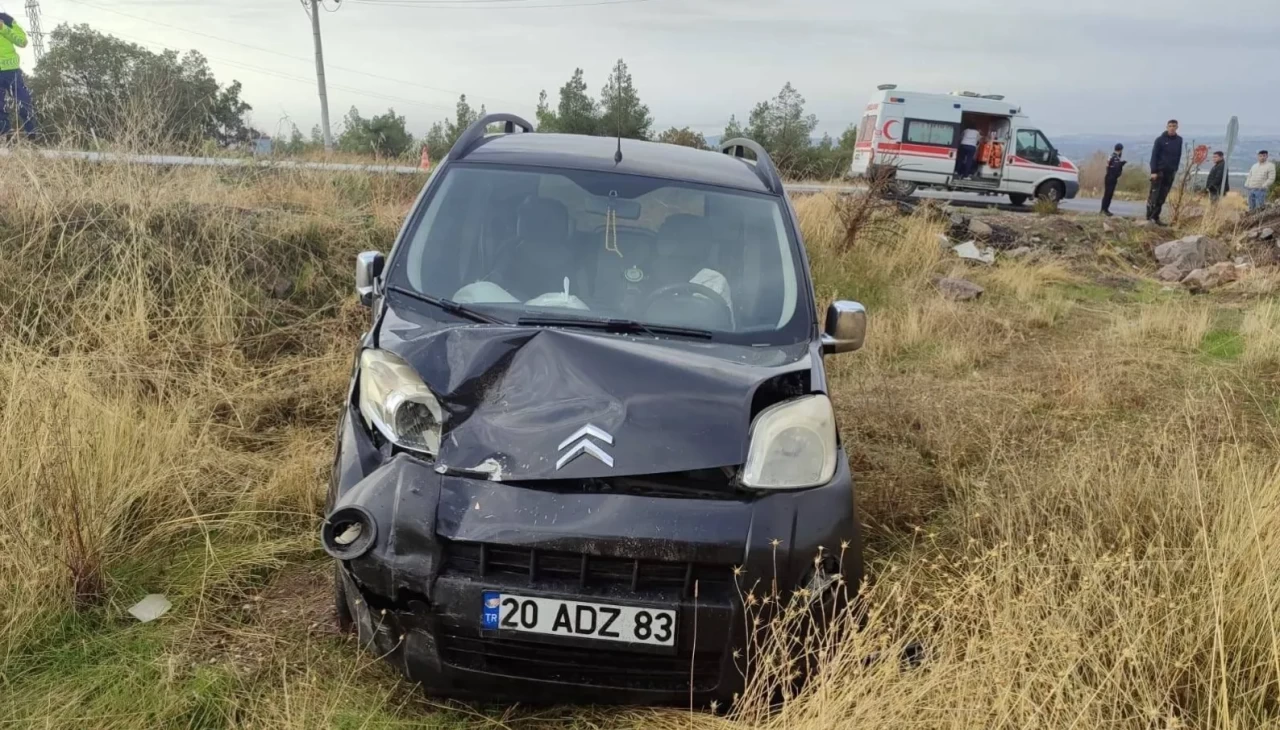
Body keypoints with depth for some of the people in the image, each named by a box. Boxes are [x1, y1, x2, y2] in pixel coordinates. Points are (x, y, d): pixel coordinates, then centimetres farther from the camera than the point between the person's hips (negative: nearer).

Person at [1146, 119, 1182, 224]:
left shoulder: (1179, 140, 8)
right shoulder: (1160, 139, -5)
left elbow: (1178, 156, 14)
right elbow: (1154, 156, -8)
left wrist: (1175, 169, 7)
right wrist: (1153, 171, -14)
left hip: (1170, 172, 4)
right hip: (1159, 171, -4)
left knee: (1162, 197, 4)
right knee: (1154, 195, -5)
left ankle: (1155, 217, 8)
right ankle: (1149, 216, -2)